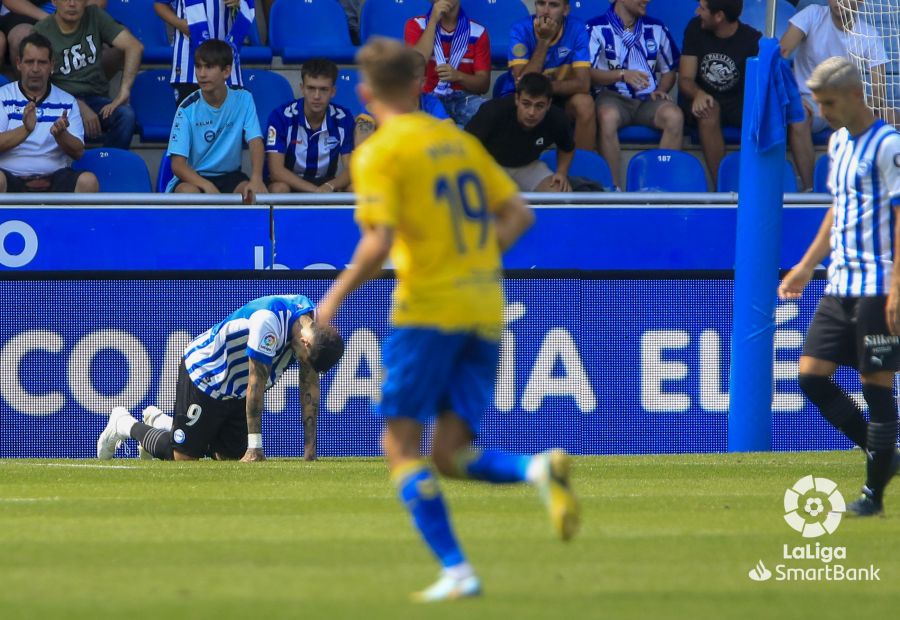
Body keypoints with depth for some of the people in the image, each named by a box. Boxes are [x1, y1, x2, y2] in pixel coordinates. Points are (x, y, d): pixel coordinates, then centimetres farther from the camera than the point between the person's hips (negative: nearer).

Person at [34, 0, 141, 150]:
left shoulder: (94, 17, 5)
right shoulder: (42, 31, -2)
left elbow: (135, 47, -4)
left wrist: (123, 91, -17)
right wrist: (80, 107, -21)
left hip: (96, 99, 3)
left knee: (126, 115, -30)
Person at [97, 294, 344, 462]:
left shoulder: (315, 326, -11)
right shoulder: (269, 323, -35)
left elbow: (310, 386, -5)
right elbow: (256, 385, -30)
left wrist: (310, 445, -10)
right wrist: (255, 446, -26)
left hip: (237, 392, 8)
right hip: (203, 376, -8)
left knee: (230, 455, 6)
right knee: (183, 456, -4)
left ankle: (160, 422, 27)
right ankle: (125, 424, 21)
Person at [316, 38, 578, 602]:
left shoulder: (378, 154, -5)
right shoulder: (460, 140, 15)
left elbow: (379, 244, -15)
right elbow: (519, 215, 14)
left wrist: (335, 298, -3)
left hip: (428, 308, -6)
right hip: (485, 310, 6)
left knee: (402, 445, 2)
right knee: (453, 457, 7)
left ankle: (455, 570, -10)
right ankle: (538, 469, -22)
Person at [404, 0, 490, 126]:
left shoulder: (477, 32, 4)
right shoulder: (416, 25, 4)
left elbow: (484, 84, 1)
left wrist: (458, 76, -22)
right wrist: (433, 20, -13)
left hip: (463, 100, 1)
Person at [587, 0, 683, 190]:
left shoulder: (656, 29, 15)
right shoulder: (597, 28, 0)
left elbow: (669, 69, 24)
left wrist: (661, 90, 2)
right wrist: (622, 75, -21)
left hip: (648, 98, 4)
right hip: (612, 96, -4)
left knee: (675, 116, -29)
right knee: (608, 117, -39)